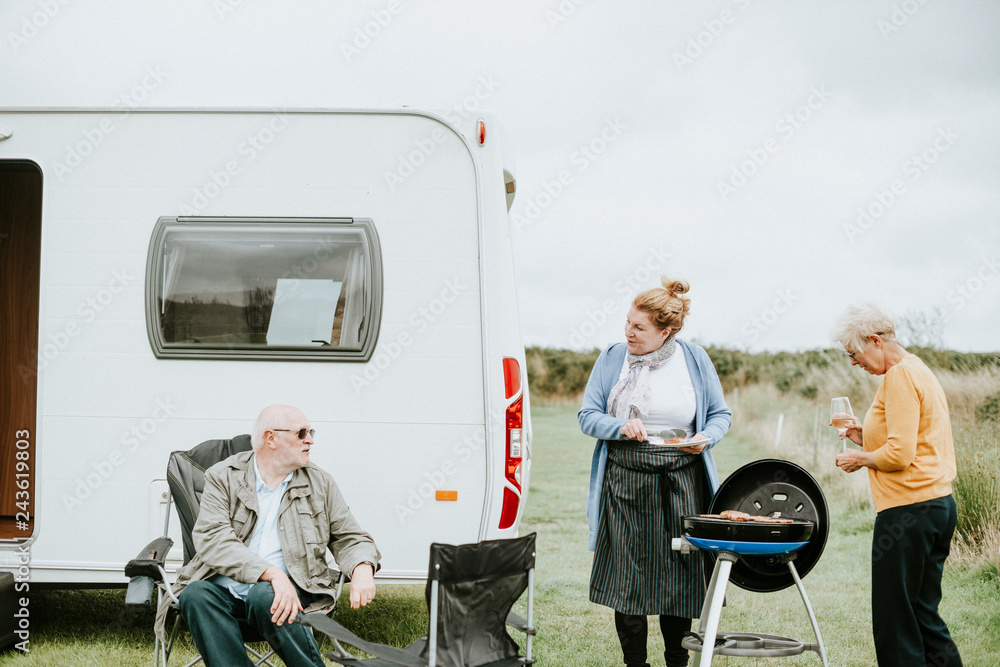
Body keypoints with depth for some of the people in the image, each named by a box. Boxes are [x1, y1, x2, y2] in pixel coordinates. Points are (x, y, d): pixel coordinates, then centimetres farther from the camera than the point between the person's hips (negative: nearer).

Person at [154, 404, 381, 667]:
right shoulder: (223, 477, 4)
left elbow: (351, 539, 18)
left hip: (289, 588, 0)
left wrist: (362, 570, -9)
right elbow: (212, 540, -11)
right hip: (226, 586, 0)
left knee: (264, 596, -34)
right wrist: (272, 573, -25)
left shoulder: (319, 483, 14)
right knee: (197, 595, -33)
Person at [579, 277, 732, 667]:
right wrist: (620, 427, -15)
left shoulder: (694, 360, 4)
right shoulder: (612, 359, 5)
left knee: (680, 573, 2)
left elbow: (720, 414, 11)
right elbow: (587, 416, 4)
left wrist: (706, 438, -10)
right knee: (628, 571, -1)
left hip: (681, 478, 0)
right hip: (626, 478, 0)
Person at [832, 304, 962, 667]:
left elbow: (900, 454, -19)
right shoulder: (920, 370, 18)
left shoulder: (900, 375, -13)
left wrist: (862, 458, -3)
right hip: (939, 503, 10)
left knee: (895, 622, -4)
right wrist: (869, 439, 16)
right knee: (922, 614, 13)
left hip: (908, 510, -10)